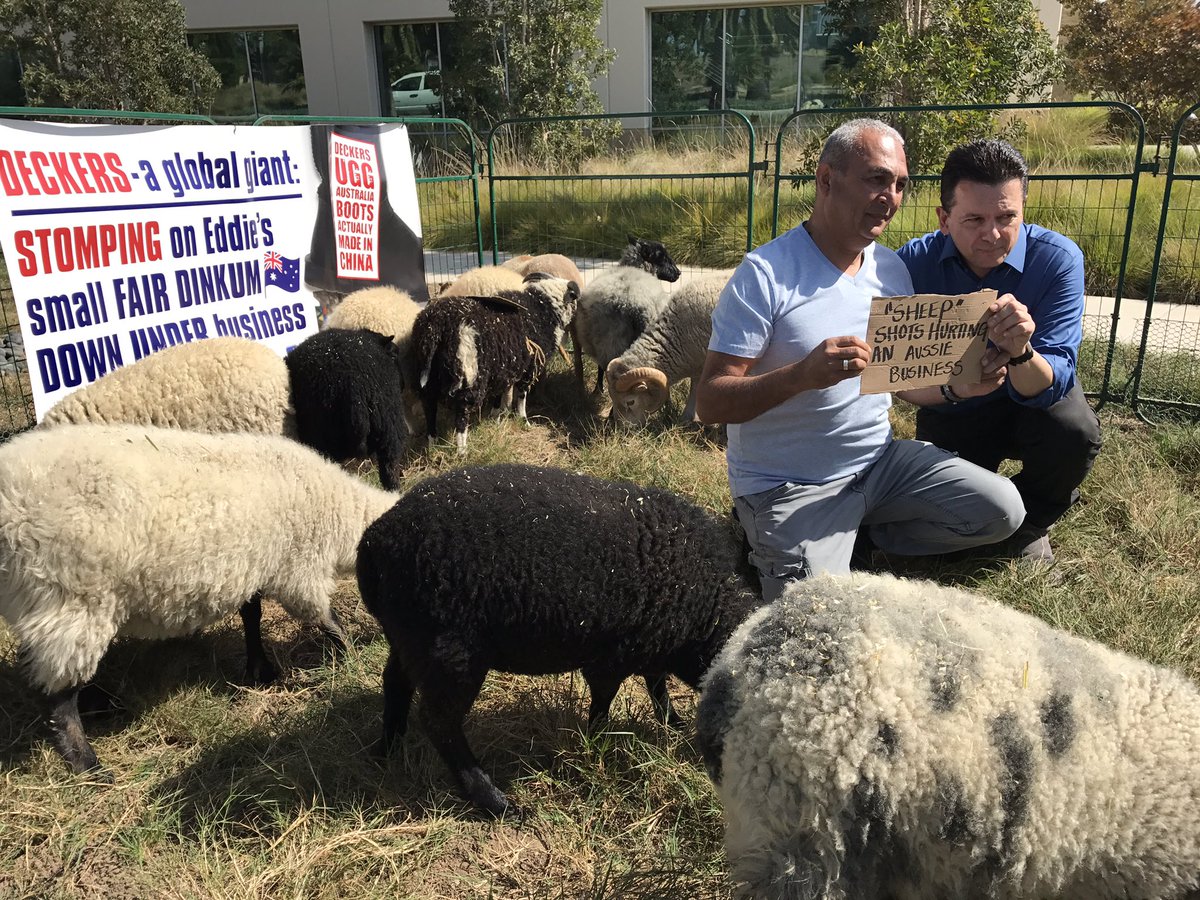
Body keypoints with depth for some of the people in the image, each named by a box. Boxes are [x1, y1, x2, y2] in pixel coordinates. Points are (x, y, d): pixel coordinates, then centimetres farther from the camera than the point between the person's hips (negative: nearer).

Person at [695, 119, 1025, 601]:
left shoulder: (892, 270, 6)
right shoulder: (766, 274, -17)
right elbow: (709, 403, -20)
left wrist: (960, 385, -7)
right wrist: (803, 374, -36)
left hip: (878, 460, 7)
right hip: (788, 487, -6)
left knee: (1002, 511, -4)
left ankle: (857, 534, 9)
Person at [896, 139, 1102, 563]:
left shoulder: (1058, 258, -23)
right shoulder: (914, 262, -19)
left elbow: (1051, 383, -30)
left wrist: (1019, 352, -53)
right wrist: (950, 388, -41)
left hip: (1032, 401, 0)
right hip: (952, 413, 1)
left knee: (1076, 433, -32)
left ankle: (1029, 525, 1)